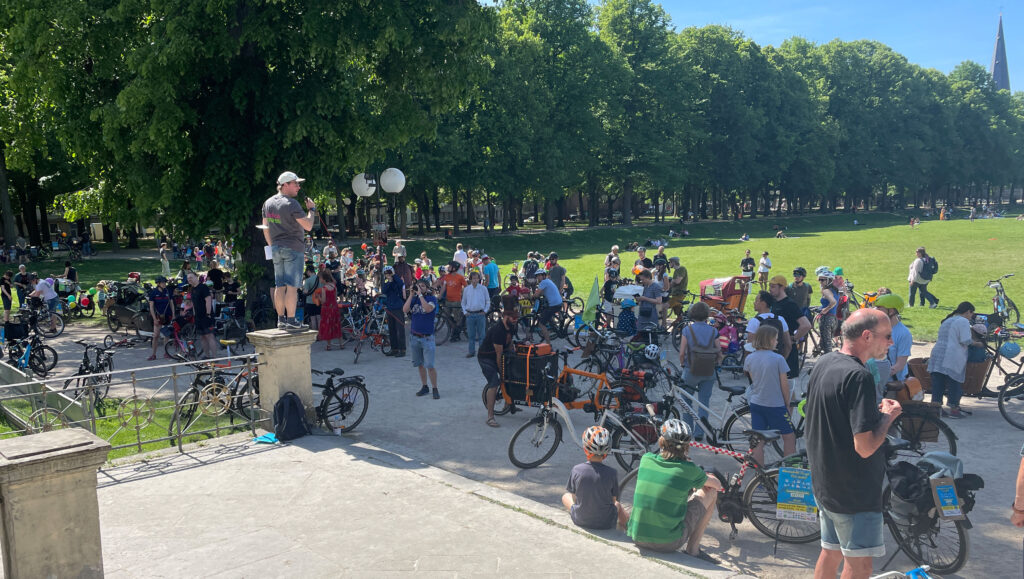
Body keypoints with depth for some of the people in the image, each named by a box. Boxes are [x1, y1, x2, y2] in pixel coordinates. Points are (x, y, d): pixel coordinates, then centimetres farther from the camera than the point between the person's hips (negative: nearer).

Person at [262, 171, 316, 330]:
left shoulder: (268, 203, 11)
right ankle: (291, 321, -5)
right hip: (293, 248, -8)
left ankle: (281, 319, 14)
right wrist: (311, 209, 1)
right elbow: (308, 226, -14)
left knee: (279, 285, 10)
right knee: (292, 286, -6)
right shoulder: (291, 204, -14)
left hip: (276, 248, 8)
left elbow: (266, 229, 17)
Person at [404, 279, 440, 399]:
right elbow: (405, 310, -8)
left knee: (430, 366, -7)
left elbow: (428, 309, -25)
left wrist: (420, 294, -20)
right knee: (420, 364, 13)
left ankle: (435, 389, 3)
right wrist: (411, 295, -10)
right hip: (415, 337, 5)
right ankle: (425, 387, 25)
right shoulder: (414, 299, 7)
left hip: (427, 337, -5)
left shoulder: (432, 298, -5)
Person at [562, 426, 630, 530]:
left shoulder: (576, 470, -15)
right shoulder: (611, 473, -17)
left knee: (566, 496, 30)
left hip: (580, 520, 0)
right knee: (618, 504, 35)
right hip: (607, 523, 0)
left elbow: (574, 497, -4)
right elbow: (613, 500, -6)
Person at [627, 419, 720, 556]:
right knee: (711, 491, 11)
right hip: (669, 544, -4)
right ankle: (693, 548, 14)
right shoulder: (689, 470, -10)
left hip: (637, 538, 4)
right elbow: (717, 485, 10)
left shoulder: (646, 459, -1)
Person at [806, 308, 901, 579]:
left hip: (825, 482, 9)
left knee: (831, 553, 19)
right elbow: (865, 446, -26)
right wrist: (888, 415, -10)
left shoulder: (823, 363, 6)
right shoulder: (859, 377, -24)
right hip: (854, 490, -9)